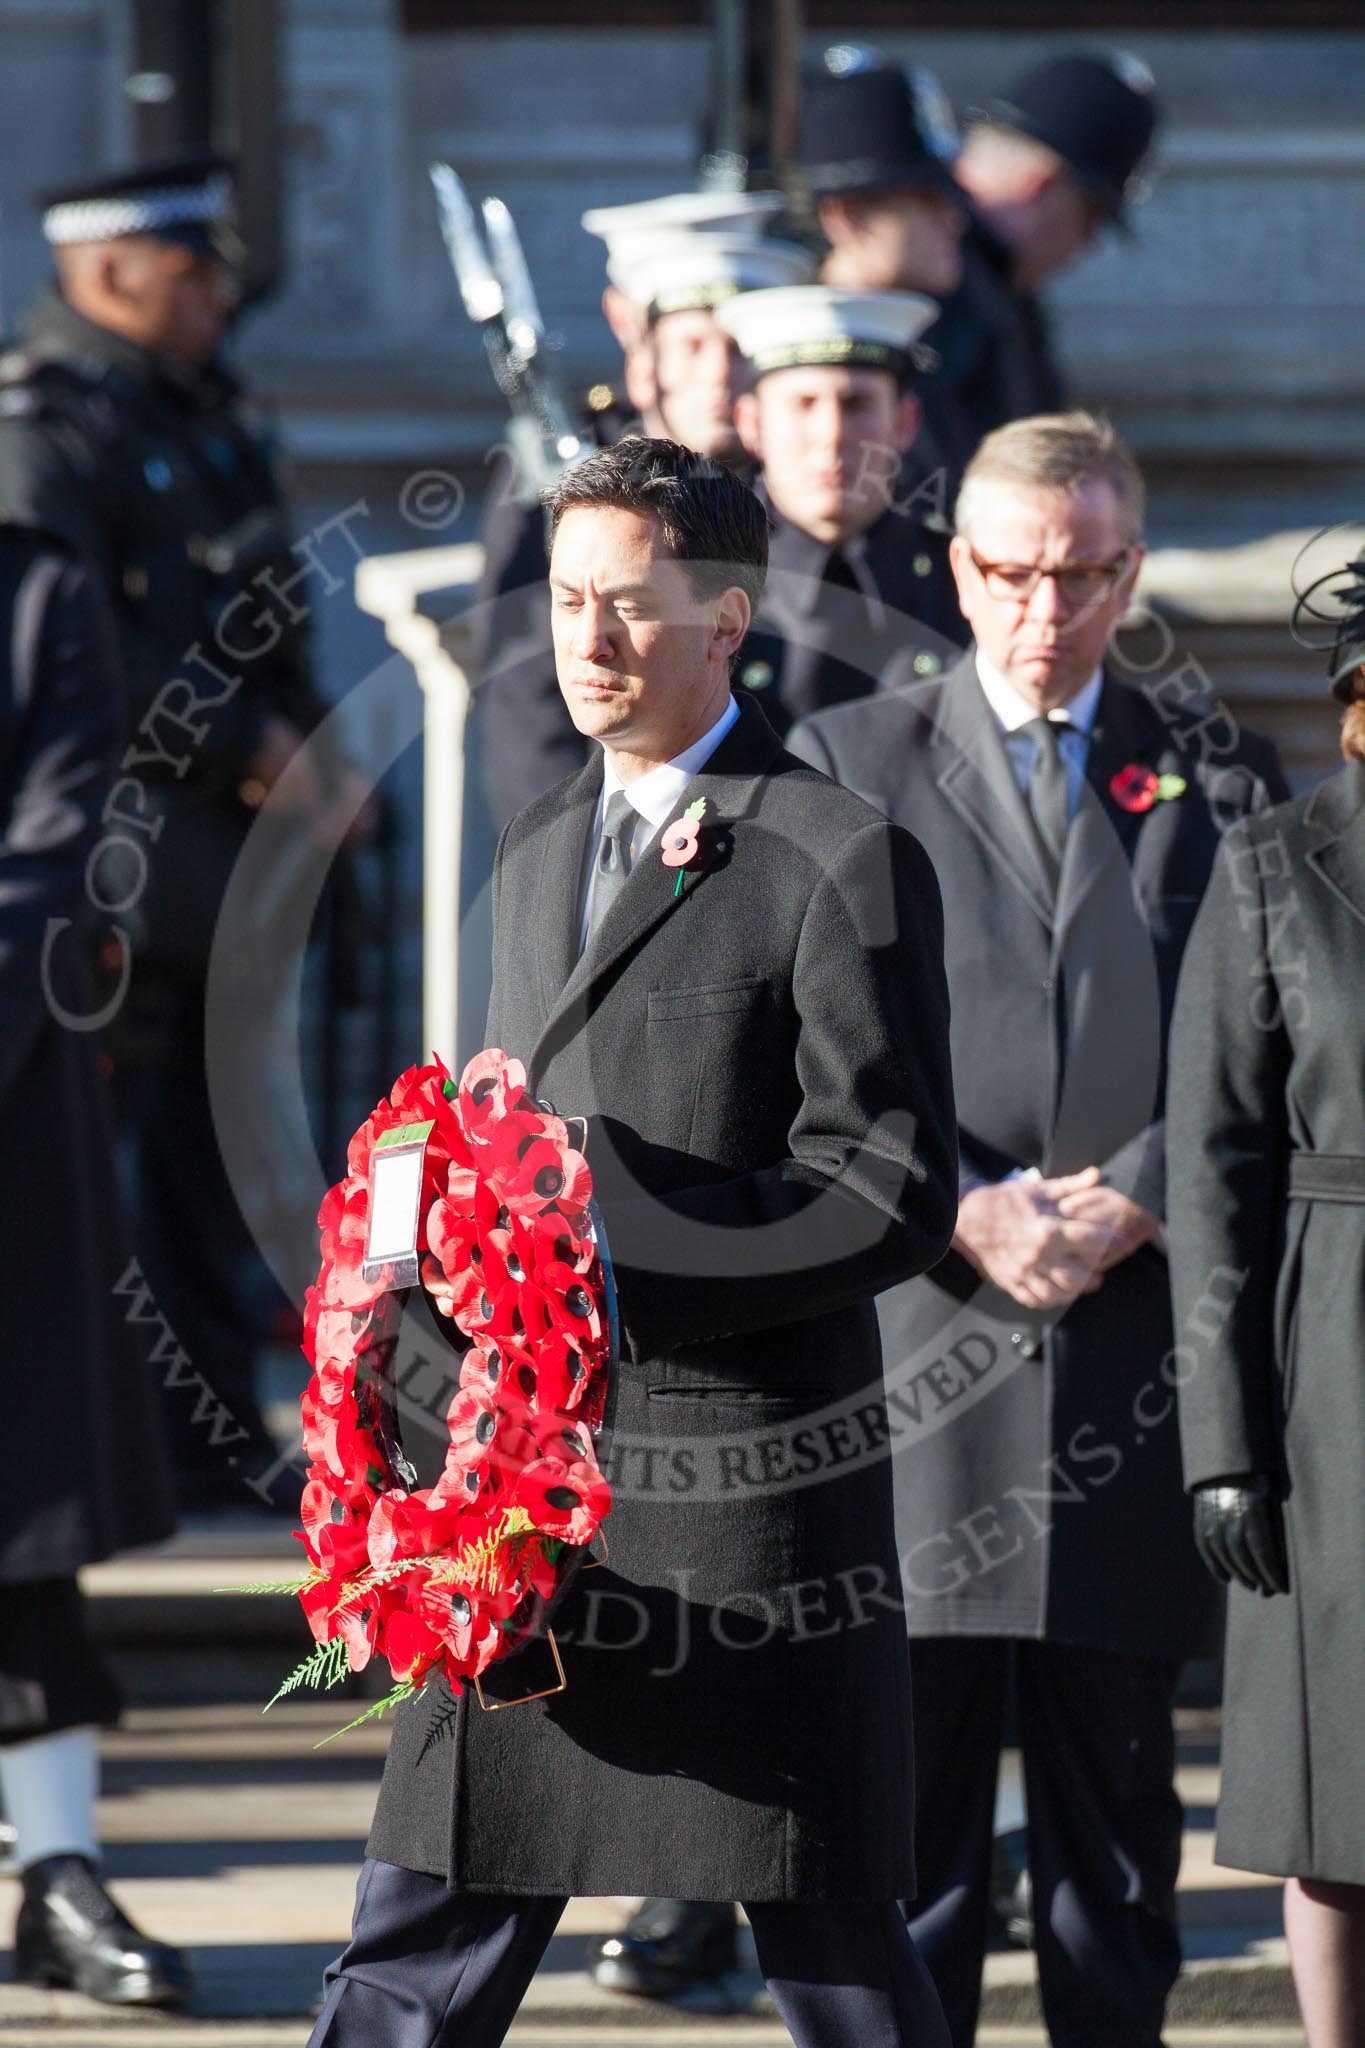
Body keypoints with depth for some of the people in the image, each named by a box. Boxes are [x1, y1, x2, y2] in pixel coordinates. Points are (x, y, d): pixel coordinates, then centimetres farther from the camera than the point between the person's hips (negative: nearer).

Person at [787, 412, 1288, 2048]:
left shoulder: (1214, 777, 11)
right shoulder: (847, 766, 7)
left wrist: (1127, 1204, -12)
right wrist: (964, 1214, -13)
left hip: (1137, 1341, 1)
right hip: (919, 1347, -1)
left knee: (1118, 1774, 6)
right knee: (908, 1763, -1)